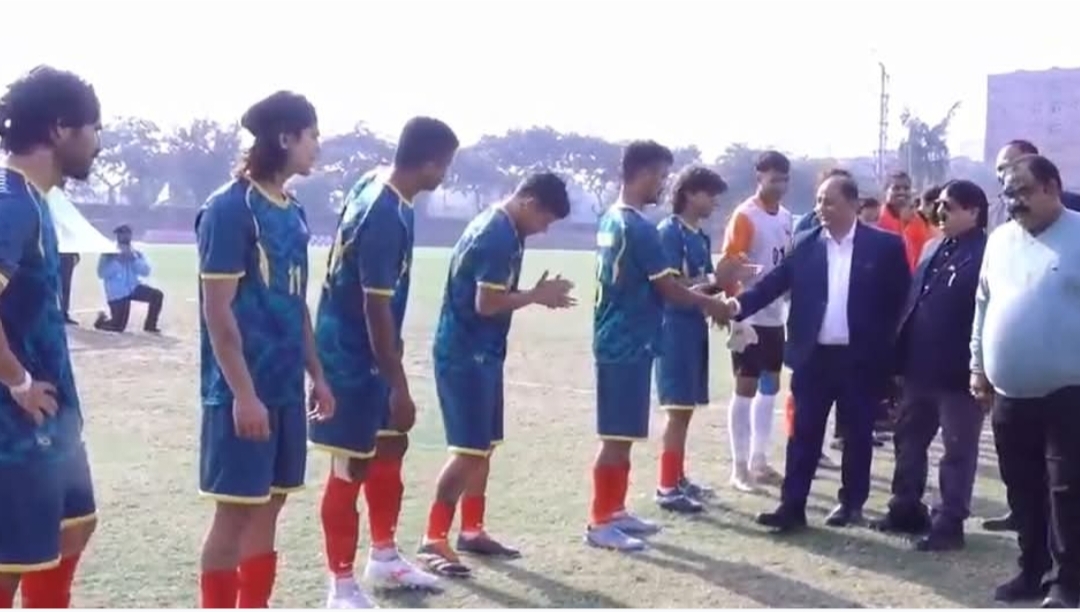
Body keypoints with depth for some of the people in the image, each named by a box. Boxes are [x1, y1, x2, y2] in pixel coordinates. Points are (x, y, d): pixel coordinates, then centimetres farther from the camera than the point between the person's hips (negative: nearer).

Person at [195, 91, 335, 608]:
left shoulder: (292, 211, 11)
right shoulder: (230, 208, -13)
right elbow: (217, 310, -16)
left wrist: (315, 375, 17)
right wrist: (243, 393, -19)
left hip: (286, 389, 8)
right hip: (244, 392, -8)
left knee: (268, 506, 13)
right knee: (234, 510, -1)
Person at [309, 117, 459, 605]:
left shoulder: (375, 185, 3)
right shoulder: (386, 218, -27)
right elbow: (377, 308, -26)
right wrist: (399, 386, -22)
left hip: (362, 349, 10)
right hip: (352, 356, -10)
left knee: (390, 448, 19)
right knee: (351, 468, -2)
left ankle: (384, 558, 34)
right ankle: (342, 587, 10)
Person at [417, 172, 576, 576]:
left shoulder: (500, 227, 13)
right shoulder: (498, 235, -19)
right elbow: (487, 303, -22)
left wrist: (536, 296, 3)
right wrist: (537, 296, -10)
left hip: (481, 352, 11)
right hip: (465, 354, -11)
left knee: (485, 445, 15)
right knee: (469, 449, -9)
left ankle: (472, 530, 25)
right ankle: (433, 540, -3)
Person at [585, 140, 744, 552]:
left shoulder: (612, 220, 12)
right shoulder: (639, 228, -18)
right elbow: (668, 289, -14)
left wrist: (708, 284, 16)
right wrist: (710, 303, 3)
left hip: (617, 340, 10)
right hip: (629, 344, -10)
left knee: (622, 435, 15)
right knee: (618, 436, -4)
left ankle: (615, 511, 23)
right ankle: (600, 522, 2)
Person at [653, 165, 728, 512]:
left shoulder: (701, 236, 14)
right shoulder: (669, 231, -11)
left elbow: (703, 284, 13)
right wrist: (716, 279, -14)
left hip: (695, 326, 9)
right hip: (675, 327, -9)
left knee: (686, 408, 13)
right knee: (677, 408, -7)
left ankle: (678, 479, 23)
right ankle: (667, 488, -2)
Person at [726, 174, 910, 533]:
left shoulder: (884, 245, -2)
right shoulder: (805, 245, 4)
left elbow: (900, 298, -1)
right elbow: (777, 281, -4)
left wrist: (887, 346, -6)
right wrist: (741, 304, -21)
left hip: (861, 358, -1)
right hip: (814, 355, 2)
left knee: (857, 434, 11)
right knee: (804, 433, 4)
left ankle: (852, 503, 24)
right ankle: (792, 506, 8)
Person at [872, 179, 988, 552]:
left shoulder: (986, 256, -14)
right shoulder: (936, 250, 13)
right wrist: (901, 357, 10)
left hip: (958, 372, -9)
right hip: (920, 367, 9)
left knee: (958, 450, 6)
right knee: (909, 439, 17)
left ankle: (949, 523, 14)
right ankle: (906, 509, 30)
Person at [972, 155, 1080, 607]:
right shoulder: (1000, 240, 11)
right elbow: (983, 305, 16)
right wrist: (978, 365, 14)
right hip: (1010, 393, 6)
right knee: (1023, 490, 13)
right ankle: (1034, 570, 26)